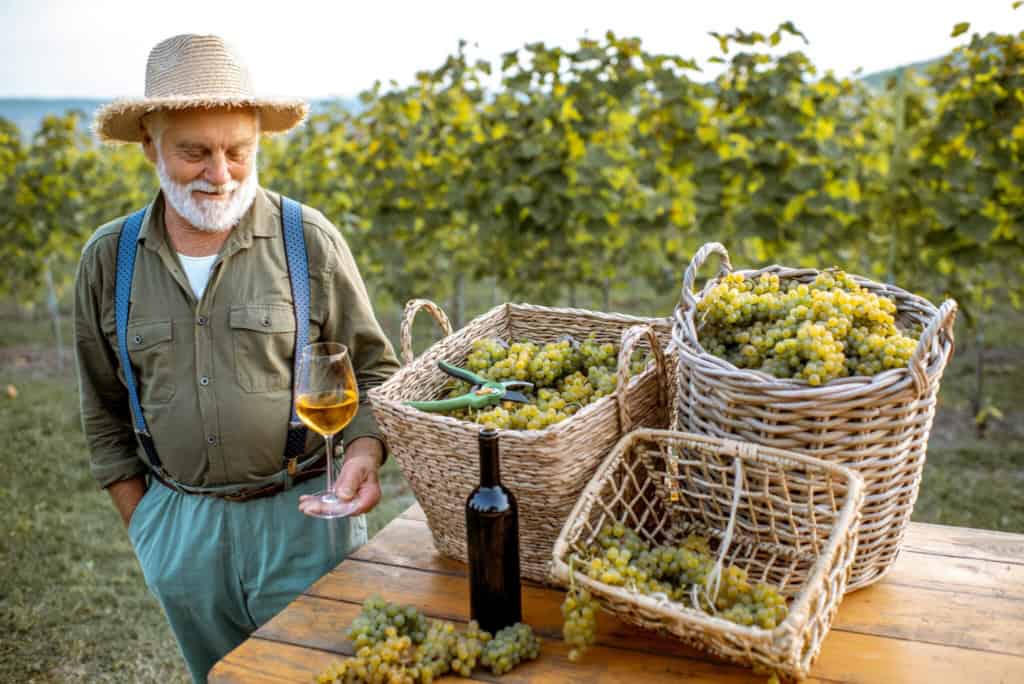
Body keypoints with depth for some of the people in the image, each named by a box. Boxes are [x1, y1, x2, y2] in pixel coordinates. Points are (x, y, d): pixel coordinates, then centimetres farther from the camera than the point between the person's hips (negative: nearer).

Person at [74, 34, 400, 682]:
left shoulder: (311, 241, -9)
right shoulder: (109, 259, 0)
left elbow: (373, 370, -2)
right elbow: (105, 411, 10)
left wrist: (364, 454, -19)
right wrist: (143, 525, 8)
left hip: (302, 515, -3)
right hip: (179, 526, 3)